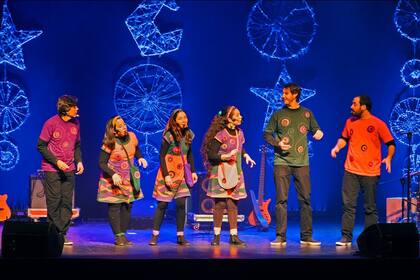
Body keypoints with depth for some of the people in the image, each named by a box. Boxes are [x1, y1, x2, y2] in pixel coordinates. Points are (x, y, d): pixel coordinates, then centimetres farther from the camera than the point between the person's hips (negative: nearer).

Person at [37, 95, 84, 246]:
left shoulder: (75, 123, 4)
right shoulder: (51, 123, -11)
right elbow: (41, 146, -8)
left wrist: (79, 161, -1)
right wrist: (57, 162, -15)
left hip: (69, 170, 5)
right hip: (52, 169, -5)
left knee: (67, 202, 2)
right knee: (54, 202, -3)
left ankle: (63, 234, 8)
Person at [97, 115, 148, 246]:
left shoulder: (132, 137, -4)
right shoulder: (109, 144, -18)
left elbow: (136, 150, 16)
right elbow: (102, 163, -16)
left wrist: (140, 158, -5)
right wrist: (113, 175, -29)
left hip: (128, 180, 5)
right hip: (113, 180, -5)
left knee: (127, 206, 6)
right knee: (114, 206, -4)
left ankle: (123, 234, 16)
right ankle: (118, 236, 3)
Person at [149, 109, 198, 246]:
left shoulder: (188, 135, 3)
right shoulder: (169, 136, -14)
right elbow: (162, 156, -12)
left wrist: (193, 171, 7)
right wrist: (166, 175, -18)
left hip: (181, 174, 4)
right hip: (168, 173, -4)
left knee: (181, 204, -1)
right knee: (162, 204, -1)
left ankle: (180, 236, 7)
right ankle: (155, 235, 8)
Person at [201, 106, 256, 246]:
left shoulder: (239, 133, 7)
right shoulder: (220, 135, -14)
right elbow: (211, 155, -16)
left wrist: (246, 155, 4)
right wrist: (226, 156, -27)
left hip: (235, 173, 6)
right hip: (220, 173, -6)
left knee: (232, 204, 5)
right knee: (220, 203, -4)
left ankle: (233, 236, 9)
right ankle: (216, 236, 6)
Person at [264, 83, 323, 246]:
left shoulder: (306, 113, 11)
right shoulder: (278, 114, 8)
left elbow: (316, 130, 15)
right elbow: (267, 134, 9)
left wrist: (319, 134, -7)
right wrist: (277, 143, -8)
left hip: (302, 162, 1)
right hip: (281, 161, -1)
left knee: (305, 199, 1)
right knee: (281, 199, -3)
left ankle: (306, 236, 7)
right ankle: (280, 236, 2)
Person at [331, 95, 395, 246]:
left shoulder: (378, 124, -5)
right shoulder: (350, 122, 9)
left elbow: (391, 143, -1)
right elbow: (344, 138, 23)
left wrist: (388, 158, -17)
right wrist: (337, 147, 4)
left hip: (370, 172, -3)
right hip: (351, 171, 3)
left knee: (370, 207, 5)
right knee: (348, 205, -2)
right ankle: (346, 237, 2)